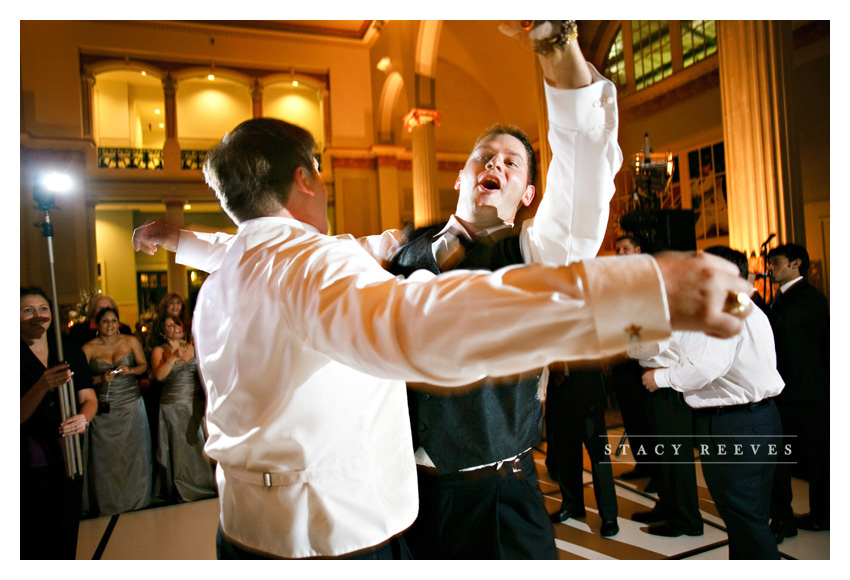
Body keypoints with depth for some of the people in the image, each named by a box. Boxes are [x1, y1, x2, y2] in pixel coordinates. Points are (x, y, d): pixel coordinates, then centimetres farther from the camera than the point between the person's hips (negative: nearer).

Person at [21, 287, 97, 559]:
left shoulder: (70, 351, 4)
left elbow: (89, 398, 4)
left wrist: (83, 418, -18)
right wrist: (43, 385, -30)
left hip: (69, 457, 4)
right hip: (30, 462, -3)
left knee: (68, 533, 15)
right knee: (40, 540, 5)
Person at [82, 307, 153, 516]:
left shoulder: (131, 341, 0)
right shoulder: (89, 348, -4)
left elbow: (143, 365, 8)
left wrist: (131, 370, -12)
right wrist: (101, 378, -19)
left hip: (132, 406, 1)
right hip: (104, 410, -1)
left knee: (134, 454, 7)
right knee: (106, 457, 5)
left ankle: (137, 502, 23)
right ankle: (109, 505, 21)